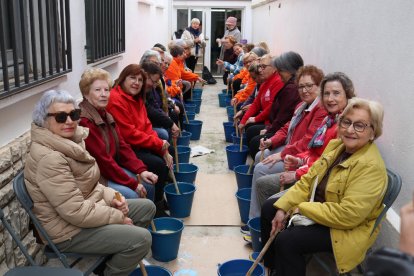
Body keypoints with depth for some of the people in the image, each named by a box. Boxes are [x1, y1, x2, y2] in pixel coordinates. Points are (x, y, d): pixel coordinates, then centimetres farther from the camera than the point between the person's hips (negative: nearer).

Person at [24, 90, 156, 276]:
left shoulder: (71, 141, 2)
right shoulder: (49, 158, -28)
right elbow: (76, 212, -28)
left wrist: (110, 197, -4)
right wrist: (118, 218, -17)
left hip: (88, 208, 10)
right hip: (68, 231, -10)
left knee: (147, 207, 13)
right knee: (141, 239, -19)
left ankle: (111, 258, 22)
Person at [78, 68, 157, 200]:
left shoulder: (106, 115, 8)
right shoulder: (83, 121, -22)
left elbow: (122, 146, 7)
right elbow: (102, 159, -22)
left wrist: (141, 170, -6)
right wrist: (133, 183, -18)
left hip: (111, 168, 9)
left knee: (147, 185, 4)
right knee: (131, 195, -23)